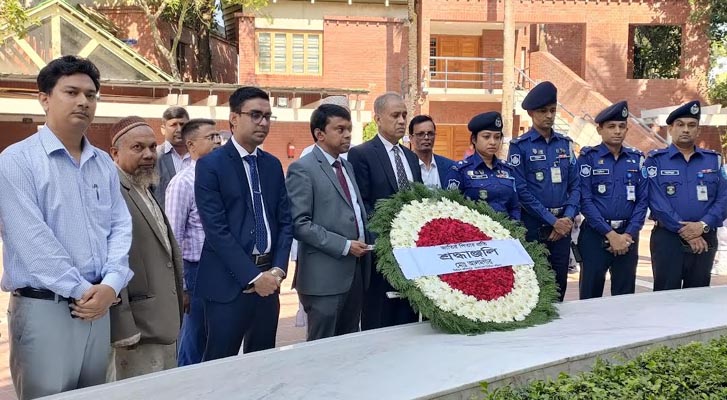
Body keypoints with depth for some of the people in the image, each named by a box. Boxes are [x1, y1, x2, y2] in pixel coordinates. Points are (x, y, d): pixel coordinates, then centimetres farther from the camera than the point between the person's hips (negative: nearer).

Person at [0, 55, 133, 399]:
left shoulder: (104, 163, 11)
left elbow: (120, 227, 6)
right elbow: (31, 238, -15)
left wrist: (110, 284, -9)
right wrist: (82, 289, -14)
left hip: (98, 306, 6)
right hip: (42, 307, -5)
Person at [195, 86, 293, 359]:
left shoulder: (273, 165, 11)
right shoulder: (210, 165, -7)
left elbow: (285, 221, 9)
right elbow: (216, 229, -13)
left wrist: (278, 269, -4)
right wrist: (252, 276, -15)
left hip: (268, 278, 6)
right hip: (229, 281, -6)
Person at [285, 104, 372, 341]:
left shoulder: (347, 166, 17)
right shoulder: (303, 169, -9)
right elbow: (299, 224, -16)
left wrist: (364, 243, 6)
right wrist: (344, 246, -17)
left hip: (356, 270, 8)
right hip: (325, 276, -7)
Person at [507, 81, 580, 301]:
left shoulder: (565, 144, 10)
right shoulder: (520, 146, -5)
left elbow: (575, 185, 8)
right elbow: (521, 191, -12)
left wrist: (568, 218, -8)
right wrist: (552, 220, -14)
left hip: (563, 225, 4)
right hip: (533, 226, -4)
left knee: (559, 284, 10)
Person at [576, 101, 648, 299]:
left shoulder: (637, 159, 8)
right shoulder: (588, 157, -3)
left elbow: (643, 200, 4)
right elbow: (585, 200, -10)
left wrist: (628, 234, -8)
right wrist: (610, 234, -14)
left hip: (628, 236, 3)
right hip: (595, 235, -3)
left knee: (625, 295, 10)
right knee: (591, 295, 4)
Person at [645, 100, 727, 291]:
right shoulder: (656, 160, 1)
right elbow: (657, 201, -10)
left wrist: (703, 225, -15)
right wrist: (684, 231, -15)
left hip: (704, 239, 3)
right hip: (667, 238, -3)